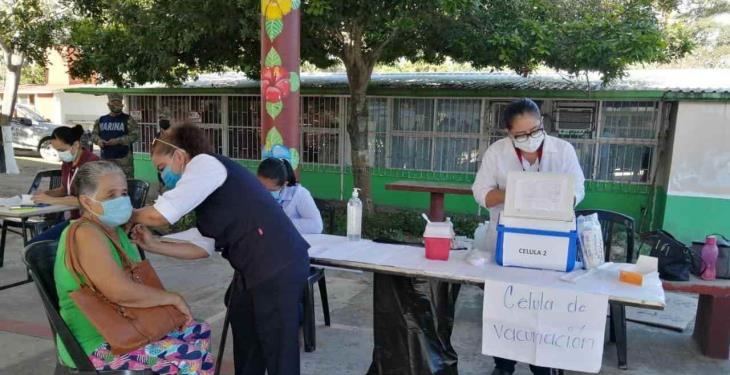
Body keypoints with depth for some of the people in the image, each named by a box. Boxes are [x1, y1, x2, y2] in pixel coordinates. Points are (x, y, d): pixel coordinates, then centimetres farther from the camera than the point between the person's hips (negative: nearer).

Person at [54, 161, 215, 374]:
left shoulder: (116, 230, 9)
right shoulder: (86, 234, -21)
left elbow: (138, 284, 13)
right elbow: (121, 292, -32)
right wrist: (174, 299, -21)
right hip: (97, 344, -9)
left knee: (200, 333, 7)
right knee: (190, 357, -17)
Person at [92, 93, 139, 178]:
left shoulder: (128, 119, 0)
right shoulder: (101, 120, 12)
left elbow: (135, 135, -8)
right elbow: (94, 134, 17)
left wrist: (118, 141, -16)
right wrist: (98, 140, -6)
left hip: (123, 158, -4)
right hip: (105, 158, 4)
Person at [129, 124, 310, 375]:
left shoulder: (204, 163, -7)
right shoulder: (204, 175, 21)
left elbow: (161, 215, -16)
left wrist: (131, 216, 5)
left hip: (278, 266, -10)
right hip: (255, 268, 10)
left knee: (277, 350, 1)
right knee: (244, 337, 23)